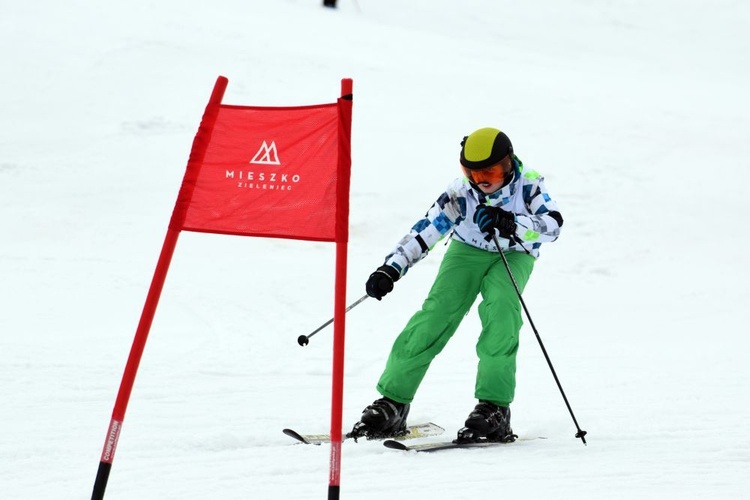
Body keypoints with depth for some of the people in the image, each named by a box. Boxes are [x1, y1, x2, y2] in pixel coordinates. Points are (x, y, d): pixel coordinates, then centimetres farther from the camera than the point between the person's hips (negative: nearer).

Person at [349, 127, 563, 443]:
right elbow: (424, 232, -21)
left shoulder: (528, 185, -23)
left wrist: (509, 223, -51)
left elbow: (552, 225, -36)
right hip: (467, 251, 1)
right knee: (437, 312, -19)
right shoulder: (461, 193, -20)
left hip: (513, 256, -1)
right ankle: (393, 402, -12)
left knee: (500, 306, -31)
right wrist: (390, 269, -31)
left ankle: (494, 408, -29)